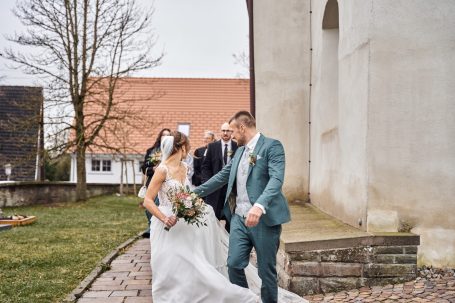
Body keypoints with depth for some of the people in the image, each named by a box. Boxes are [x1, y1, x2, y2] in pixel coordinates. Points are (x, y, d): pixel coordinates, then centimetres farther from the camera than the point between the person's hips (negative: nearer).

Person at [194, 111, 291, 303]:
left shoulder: (272, 146, -9)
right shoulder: (239, 151, 16)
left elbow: (276, 179, -23)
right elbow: (222, 176, 22)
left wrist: (259, 206, -37)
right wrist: (196, 192, 18)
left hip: (264, 218, -6)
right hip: (239, 217, 7)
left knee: (266, 270, 4)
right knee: (234, 265, 5)